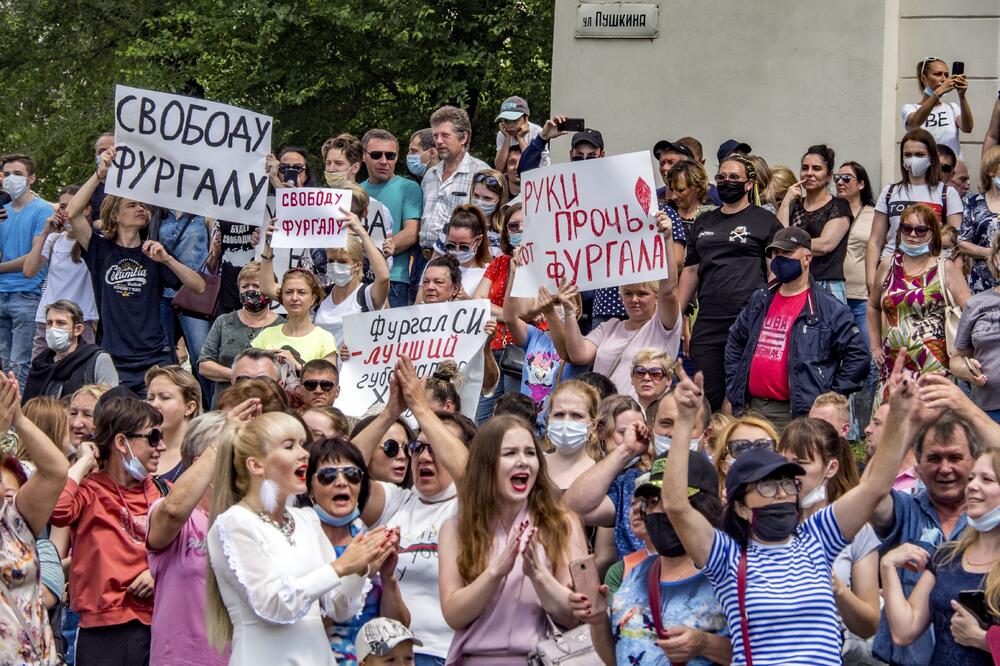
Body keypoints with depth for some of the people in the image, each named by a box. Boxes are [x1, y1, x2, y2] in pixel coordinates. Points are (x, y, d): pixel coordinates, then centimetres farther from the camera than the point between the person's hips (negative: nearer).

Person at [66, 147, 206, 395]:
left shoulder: (152, 254, 9)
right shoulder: (102, 250, 7)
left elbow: (199, 286, 0)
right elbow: (73, 213, -9)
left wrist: (166, 259, -14)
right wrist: (100, 173, -15)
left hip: (155, 358, 1)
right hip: (112, 360, -1)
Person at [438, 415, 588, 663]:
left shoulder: (563, 525, 5)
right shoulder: (456, 529, 7)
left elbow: (576, 617, 0)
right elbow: (454, 616, -1)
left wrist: (537, 573, -15)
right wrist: (496, 571, -15)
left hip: (541, 659, -1)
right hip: (474, 658, 1)